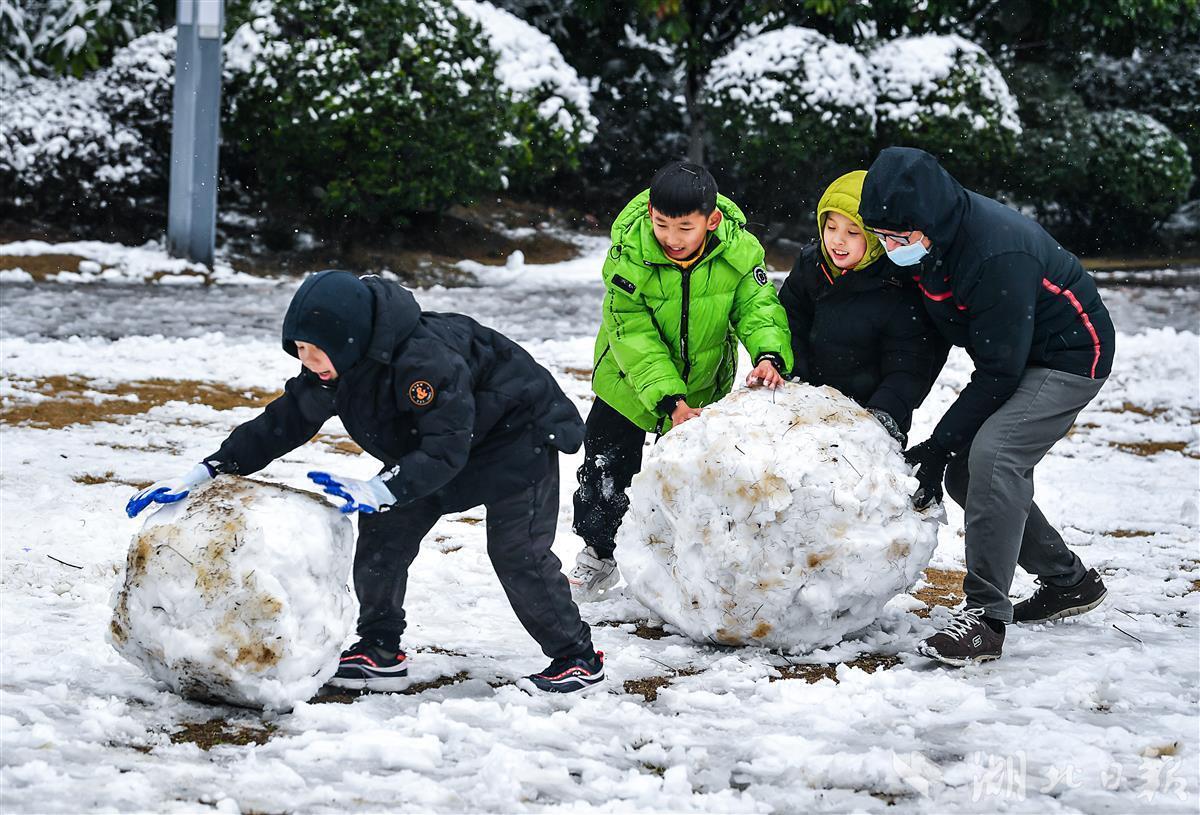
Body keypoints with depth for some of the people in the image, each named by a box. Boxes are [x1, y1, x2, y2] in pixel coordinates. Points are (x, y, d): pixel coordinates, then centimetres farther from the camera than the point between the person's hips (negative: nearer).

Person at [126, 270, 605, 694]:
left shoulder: (425, 359, -41)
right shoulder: (333, 368, -15)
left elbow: (446, 448, -42)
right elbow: (279, 425, -9)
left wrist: (382, 490, -53)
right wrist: (206, 472, -17)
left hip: (519, 434, -8)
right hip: (433, 443, 8)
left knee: (517, 551, -13)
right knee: (384, 529, -3)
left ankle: (577, 658, 4)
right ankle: (380, 652, 5)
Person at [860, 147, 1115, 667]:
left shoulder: (999, 252, -34)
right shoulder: (927, 236, -10)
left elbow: (1000, 371, -28)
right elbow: (933, 329, 9)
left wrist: (939, 445, -23)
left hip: (1070, 355, -9)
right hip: (1010, 355, 9)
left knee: (991, 454, -27)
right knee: (965, 476, 4)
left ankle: (985, 616, -27)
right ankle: (1069, 582, 21)